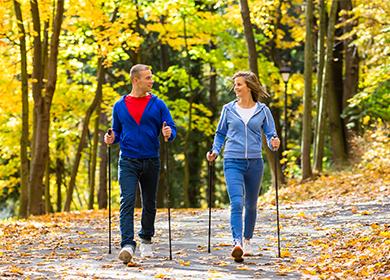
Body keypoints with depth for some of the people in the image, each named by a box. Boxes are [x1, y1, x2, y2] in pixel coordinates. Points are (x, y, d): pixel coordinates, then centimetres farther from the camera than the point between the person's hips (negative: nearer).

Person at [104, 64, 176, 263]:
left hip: (151, 162, 1)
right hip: (128, 162, -1)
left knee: (149, 204, 12)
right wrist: (111, 138, -4)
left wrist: (169, 134, -20)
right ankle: (127, 244, -23)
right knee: (127, 201, -16)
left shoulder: (158, 105, 3)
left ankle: (146, 240, 31)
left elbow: (171, 129, 2)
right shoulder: (120, 106, 6)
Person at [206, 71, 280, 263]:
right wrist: (215, 150, 0)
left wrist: (273, 142, -16)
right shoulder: (228, 109, 5)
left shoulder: (263, 111, 4)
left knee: (251, 205, 14)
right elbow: (220, 134, 15)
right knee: (236, 203, -18)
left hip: (254, 162, 1)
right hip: (233, 162, -1)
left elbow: (270, 134, 6)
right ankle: (237, 243, -28)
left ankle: (247, 240, 32)